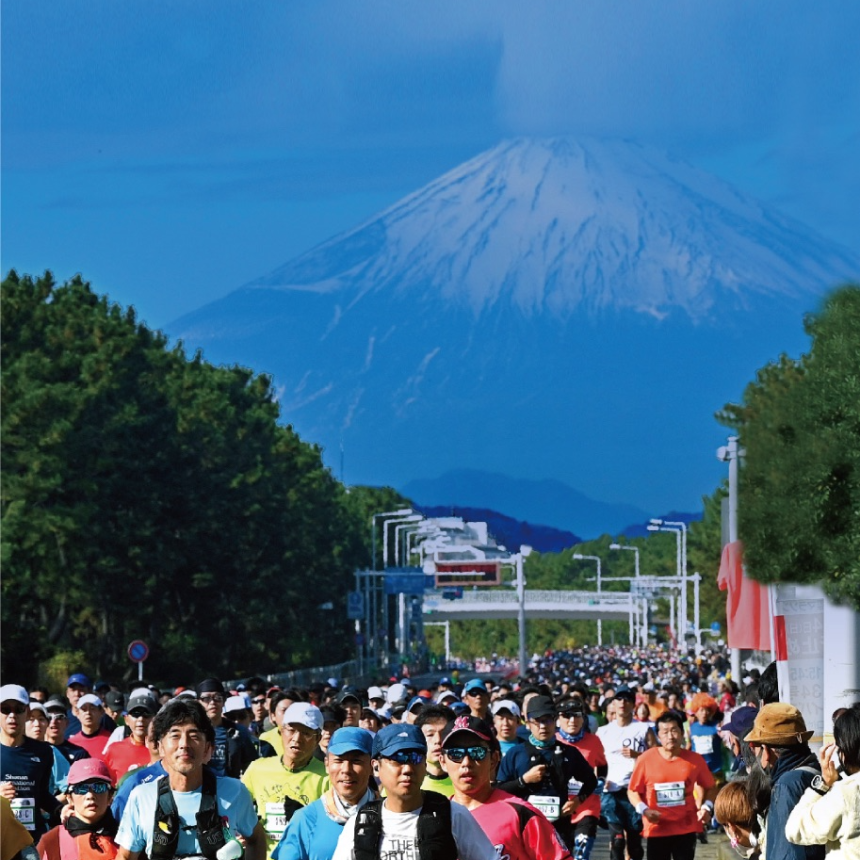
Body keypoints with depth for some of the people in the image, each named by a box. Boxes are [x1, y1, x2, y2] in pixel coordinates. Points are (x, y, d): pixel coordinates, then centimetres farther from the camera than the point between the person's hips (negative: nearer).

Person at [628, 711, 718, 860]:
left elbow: (710, 787, 10)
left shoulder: (695, 759, -1)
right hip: (657, 829, -1)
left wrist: (707, 807, -9)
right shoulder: (646, 759, -6)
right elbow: (633, 790, 2)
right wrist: (643, 809, -16)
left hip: (686, 829, 1)